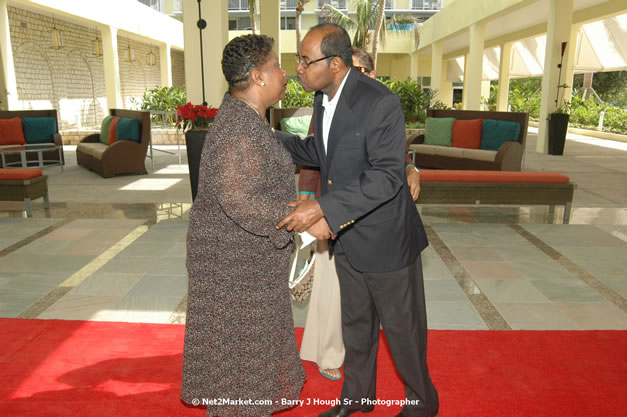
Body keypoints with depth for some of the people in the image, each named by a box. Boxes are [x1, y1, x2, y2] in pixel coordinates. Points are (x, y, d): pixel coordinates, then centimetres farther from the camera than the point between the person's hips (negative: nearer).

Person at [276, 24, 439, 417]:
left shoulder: (381, 103, -24)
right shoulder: (323, 98, 3)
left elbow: (387, 176, -30)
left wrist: (322, 207, -37)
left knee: (402, 327, 12)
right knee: (355, 323, 23)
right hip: (346, 236, 8)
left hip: (385, 237, -8)